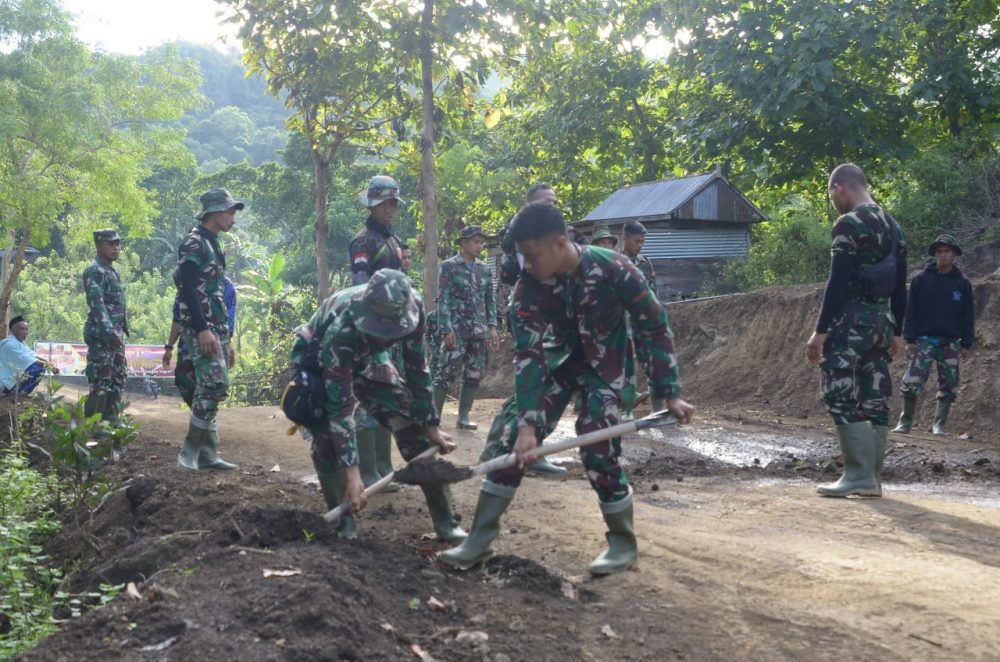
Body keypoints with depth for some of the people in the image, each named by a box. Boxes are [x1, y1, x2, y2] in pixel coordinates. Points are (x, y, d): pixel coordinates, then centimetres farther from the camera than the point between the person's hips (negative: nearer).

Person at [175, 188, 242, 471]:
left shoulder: (212, 244, 20)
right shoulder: (193, 243, -10)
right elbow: (189, 289, -19)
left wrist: (224, 334, 21)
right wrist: (202, 329, -25)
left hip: (216, 328, 10)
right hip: (200, 328, -10)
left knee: (209, 388, 9)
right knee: (215, 384, -16)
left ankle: (207, 452, 12)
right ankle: (190, 450, -12)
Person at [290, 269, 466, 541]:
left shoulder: (412, 307, -31)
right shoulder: (341, 330, -44)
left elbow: (416, 368, -15)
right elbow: (340, 406, -41)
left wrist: (431, 426, -11)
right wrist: (352, 473, -42)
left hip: (366, 356, 4)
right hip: (318, 360, -4)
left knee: (412, 425, -7)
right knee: (327, 437, -23)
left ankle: (446, 521, -1)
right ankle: (343, 522, -5)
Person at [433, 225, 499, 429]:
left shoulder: (484, 269, 13)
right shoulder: (449, 266, -3)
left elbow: (489, 300, 15)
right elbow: (443, 300, -7)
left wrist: (492, 327, 6)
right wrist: (446, 330, -15)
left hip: (479, 331, 6)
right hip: (456, 329, -5)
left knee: (474, 375, 6)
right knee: (446, 373, -8)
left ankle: (463, 417, 15)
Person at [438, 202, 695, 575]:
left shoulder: (612, 270, -29)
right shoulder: (528, 288, -22)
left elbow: (655, 328, -17)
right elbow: (528, 356, -22)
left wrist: (670, 393, -16)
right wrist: (527, 424, -30)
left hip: (609, 367, -3)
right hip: (559, 362, 3)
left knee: (598, 449, -15)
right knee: (517, 440, -6)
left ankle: (623, 543, 7)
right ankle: (480, 539, 2)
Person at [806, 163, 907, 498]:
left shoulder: (849, 224, -12)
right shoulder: (893, 227, 15)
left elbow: (838, 283, -17)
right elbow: (900, 286, 17)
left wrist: (820, 331, -16)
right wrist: (896, 331, 22)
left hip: (852, 320, -9)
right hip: (882, 320, 9)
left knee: (842, 398, -6)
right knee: (874, 401, 8)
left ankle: (859, 474, -9)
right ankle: (872, 477, 11)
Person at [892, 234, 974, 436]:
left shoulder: (962, 283, 6)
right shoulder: (921, 279, 2)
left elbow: (968, 316, 9)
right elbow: (911, 311, 1)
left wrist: (966, 344, 4)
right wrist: (909, 339, -4)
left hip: (951, 343, 2)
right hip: (924, 340, -2)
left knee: (948, 387, 3)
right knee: (912, 382, -9)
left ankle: (939, 424, 13)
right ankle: (906, 420, 6)